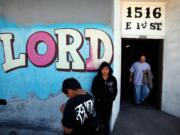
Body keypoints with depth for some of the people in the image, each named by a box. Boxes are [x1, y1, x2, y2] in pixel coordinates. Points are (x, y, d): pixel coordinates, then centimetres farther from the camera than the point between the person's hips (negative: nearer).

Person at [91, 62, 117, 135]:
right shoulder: (96, 78, -6)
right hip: (99, 103, -1)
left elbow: (115, 90, 3)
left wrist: (112, 98, -6)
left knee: (106, 120, 8)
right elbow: (93, 90, -4)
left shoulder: (113, 79, -1)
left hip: (108, 103, 1)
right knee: (99, 119, 7)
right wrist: (97, 98, -10)